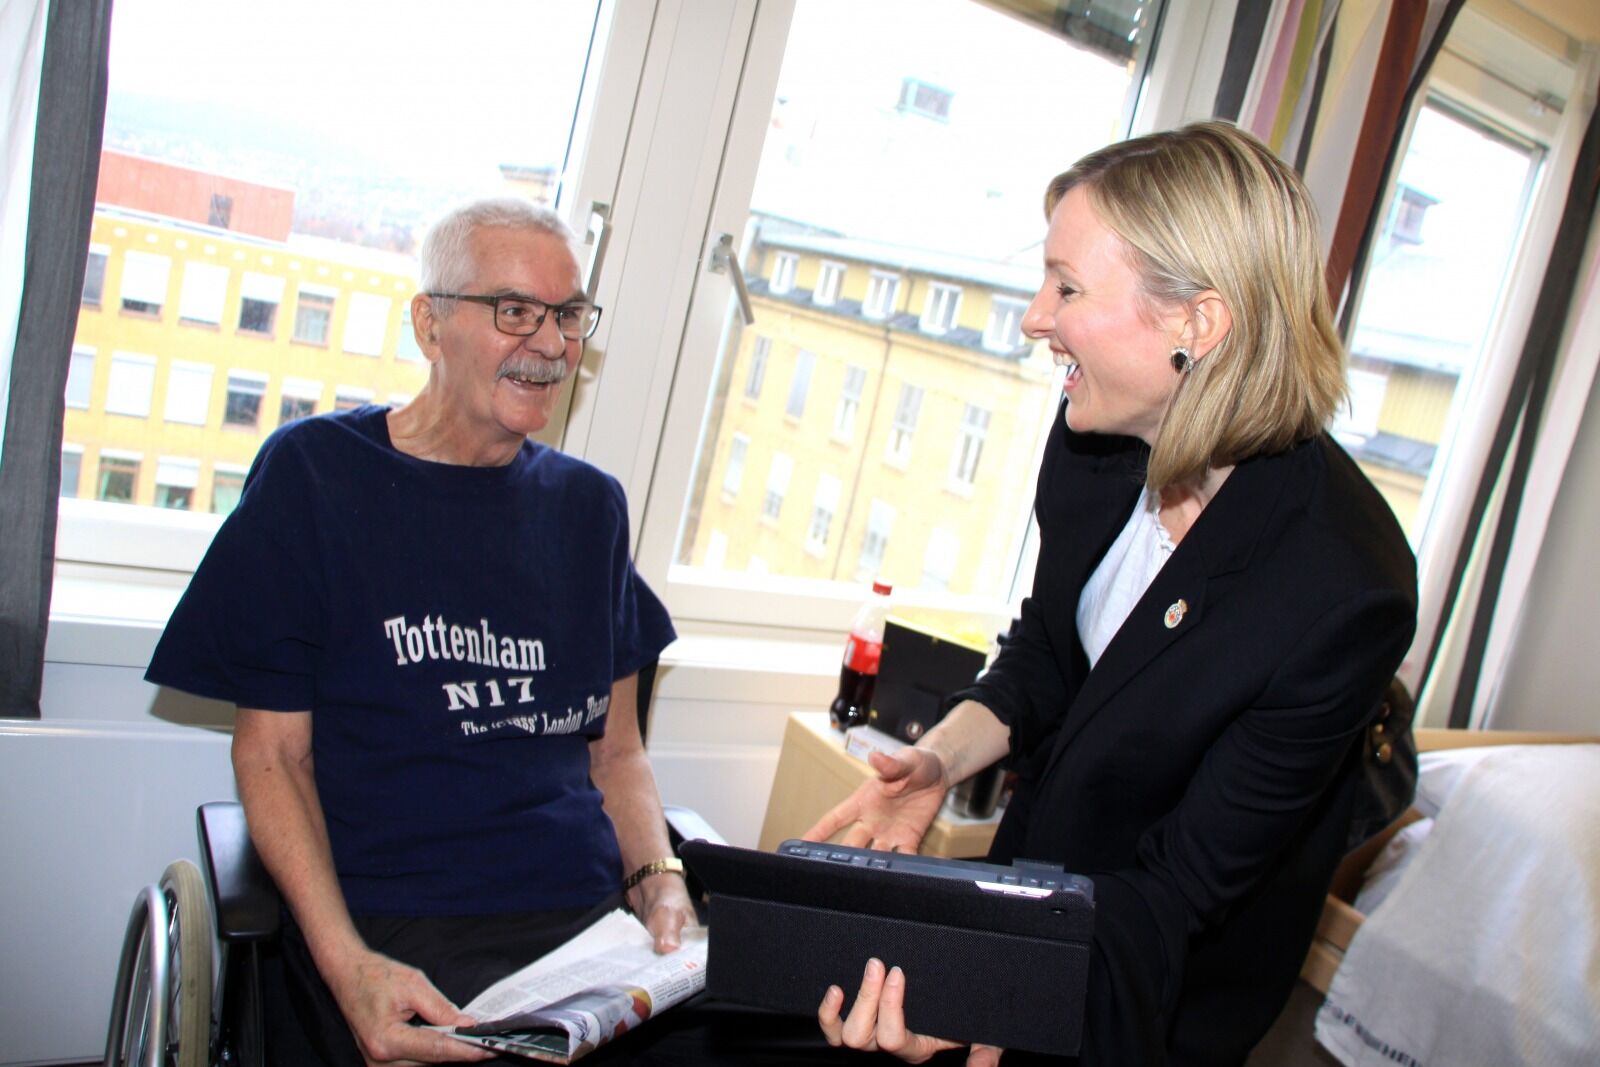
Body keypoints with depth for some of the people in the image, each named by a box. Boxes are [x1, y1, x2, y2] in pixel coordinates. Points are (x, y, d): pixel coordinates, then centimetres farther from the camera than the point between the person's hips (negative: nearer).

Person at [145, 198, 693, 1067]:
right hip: (393, 929, -4)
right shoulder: (313, 472, 2)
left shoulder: (588, 505, 15)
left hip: (589, 916, 5)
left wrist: (658, 884, -2)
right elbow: (272, 751, 0)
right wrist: (347, 964, -14)